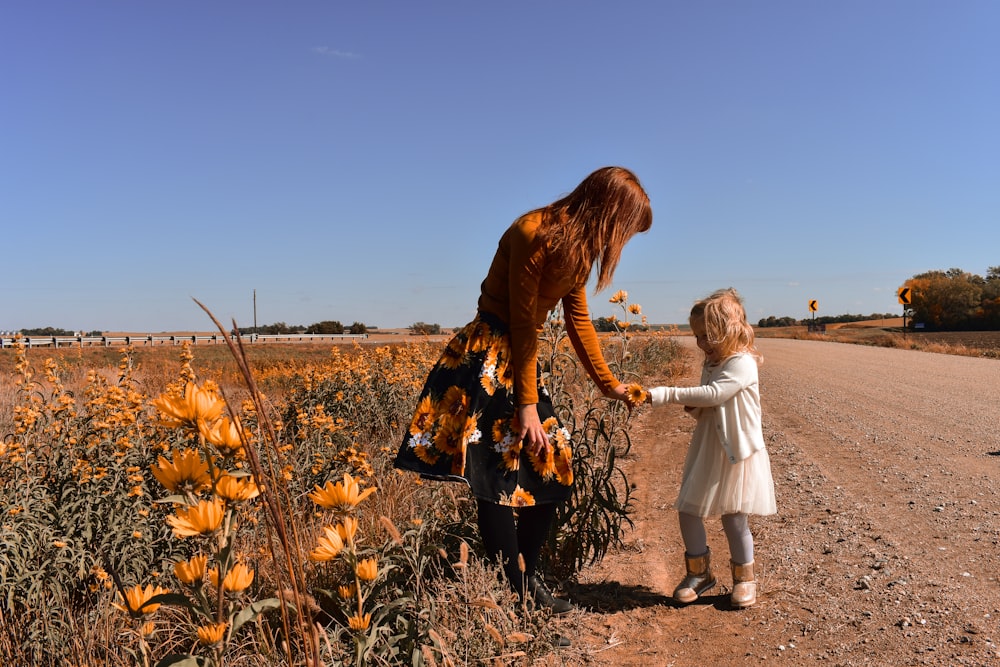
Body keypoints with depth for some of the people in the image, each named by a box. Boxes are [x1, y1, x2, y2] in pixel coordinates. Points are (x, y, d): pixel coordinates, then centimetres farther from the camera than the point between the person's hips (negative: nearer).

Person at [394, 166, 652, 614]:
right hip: (487, 358, -9)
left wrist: (607, 384, 20)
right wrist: (529, 405, -15)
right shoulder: (534, 234, -20)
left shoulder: (576, 245, 7)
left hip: (520, 357, 10)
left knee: (550, 467, 8)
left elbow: (578, 319, 15)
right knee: (497, 479, -6)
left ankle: (527, 581, 21)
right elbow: (523, 325, -18)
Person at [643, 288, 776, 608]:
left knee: (734, 517, 2)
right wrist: (693, 407, -6)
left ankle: (744, 577, 26)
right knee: (687, 509, 6)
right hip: (706, 450, 8)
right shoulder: (710, 363, 9)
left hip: (737, 453, -7)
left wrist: (665, 394, -30)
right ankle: (700, 572, 25)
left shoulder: (742, 363, -16)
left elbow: (714, 394, -29)